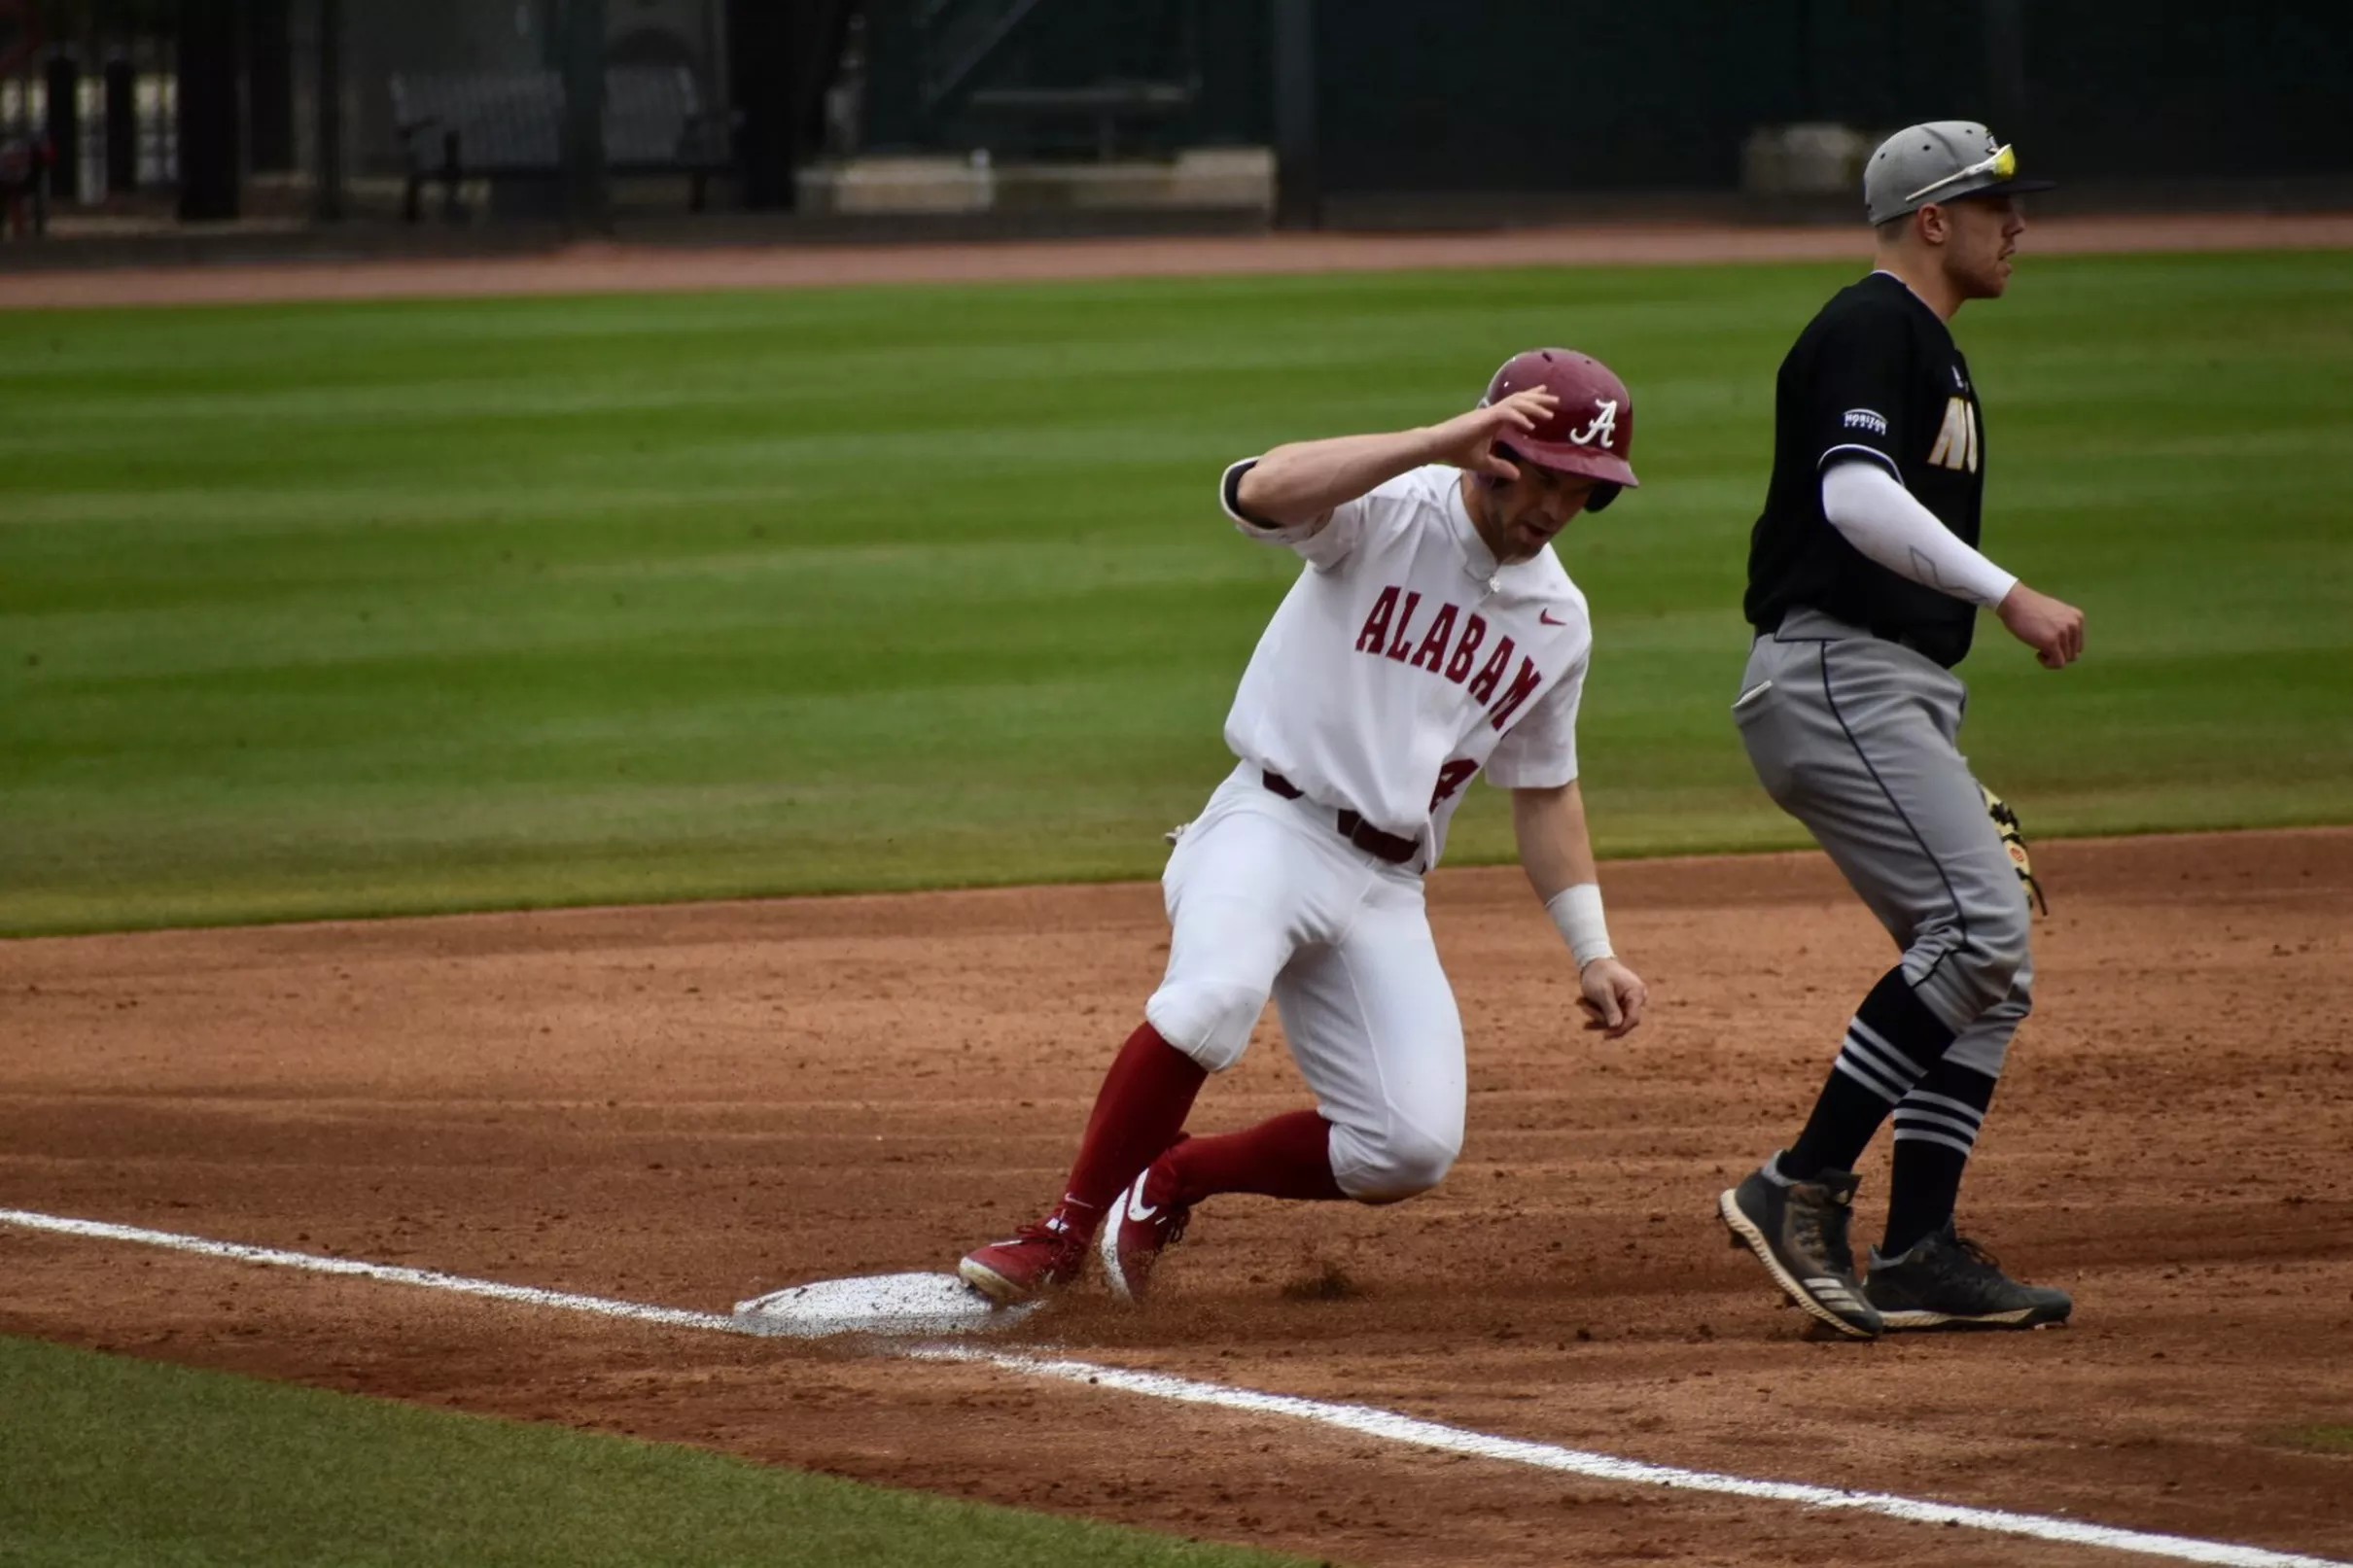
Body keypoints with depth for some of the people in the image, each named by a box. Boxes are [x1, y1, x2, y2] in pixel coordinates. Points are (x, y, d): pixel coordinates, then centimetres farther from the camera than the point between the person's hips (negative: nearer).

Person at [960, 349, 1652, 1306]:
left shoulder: (1559, 622, 12)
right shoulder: (1390, 514, -6)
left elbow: (1544, 790, 23)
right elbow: (1259, 492, -28)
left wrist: (1591, 952, 15)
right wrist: (1442, 443, -33)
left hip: (1385, 890, 6)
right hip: (1272, 827, -6)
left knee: (1412, 1149, -10)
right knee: (1213, 997, -36)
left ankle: (1166, 1180, 12)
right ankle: (1065, 1232, -19)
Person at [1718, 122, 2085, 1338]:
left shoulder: (1930, 349, 23)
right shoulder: (1871, 330, -9)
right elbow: (1855, 497, -25)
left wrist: (1947, 771, 23)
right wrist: (2007, 596, -30)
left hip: (1896, 692, 11)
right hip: (1834, 677, -11)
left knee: (1984, 970, 6)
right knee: (1979, 927, -21)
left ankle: (1918, 1254, 4)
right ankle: (1802, 1188, -19)